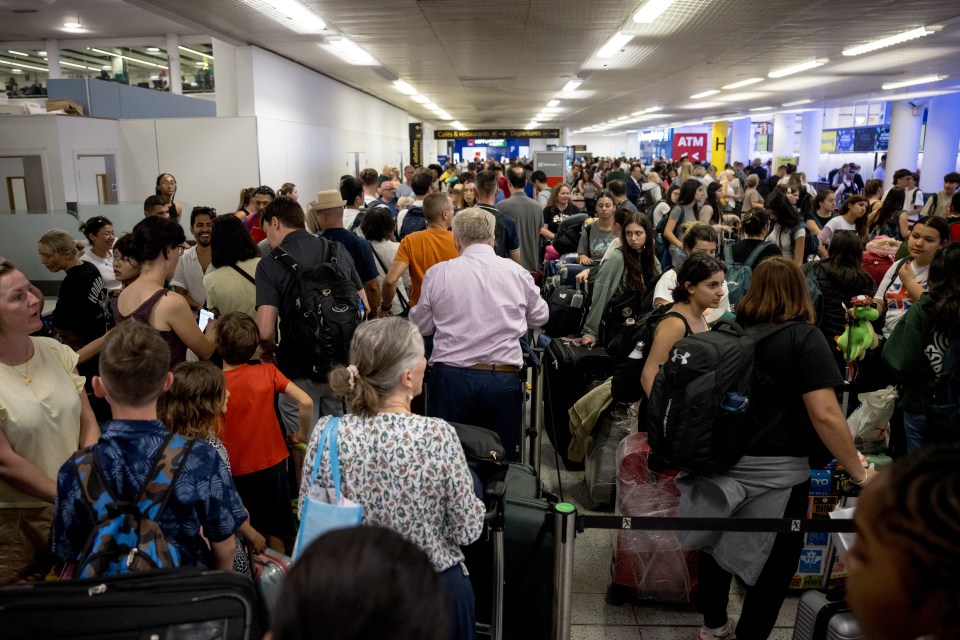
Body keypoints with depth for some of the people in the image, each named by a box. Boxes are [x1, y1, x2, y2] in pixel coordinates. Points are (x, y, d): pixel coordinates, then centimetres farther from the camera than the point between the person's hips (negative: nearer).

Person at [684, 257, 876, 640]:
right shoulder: (804, 337, -12)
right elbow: (825, 414, -20)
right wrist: (859, 474, -10)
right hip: (775, 470, -5)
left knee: (720, 543, 21)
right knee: (774, 564, 12)